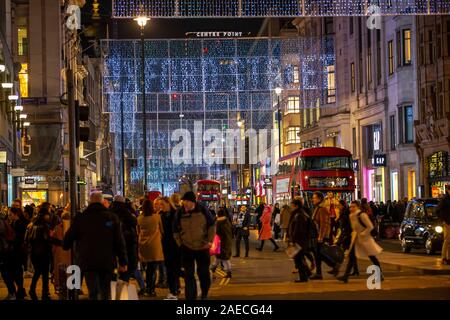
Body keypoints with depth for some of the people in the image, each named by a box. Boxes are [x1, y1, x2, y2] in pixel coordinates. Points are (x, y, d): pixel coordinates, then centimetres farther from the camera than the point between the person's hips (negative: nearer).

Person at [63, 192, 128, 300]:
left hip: (88, 262, -1)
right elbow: (120, 242, 0)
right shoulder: (112, 217, 1)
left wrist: (66, 247, 30)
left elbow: (68, 239, 7)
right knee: (105, 293, 11)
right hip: (107, 262, 1)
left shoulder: (80, 218, 1)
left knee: (93, 293, -2)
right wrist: (123, 262, 5)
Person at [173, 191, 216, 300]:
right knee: (188, 274, -1)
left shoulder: (203, 210, -7)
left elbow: (212, 226, 2)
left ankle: (204, 294, 30)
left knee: (203, 272, 8)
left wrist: (210, 241, -5)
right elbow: (176, 230, 9)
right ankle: (191, 297, 4)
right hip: (187, 248, 1)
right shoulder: (180, 213, -4)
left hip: (202, 247, -1)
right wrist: (180, 243, 3)